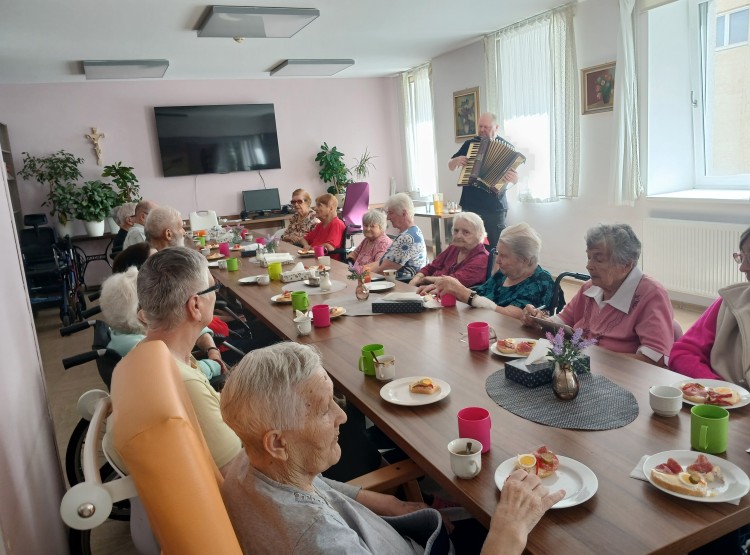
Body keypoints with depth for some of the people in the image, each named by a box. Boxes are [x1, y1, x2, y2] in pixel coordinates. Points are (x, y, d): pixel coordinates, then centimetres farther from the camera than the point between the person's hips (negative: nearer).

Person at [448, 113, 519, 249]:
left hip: (495, 208, -3)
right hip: (469, 206, 3)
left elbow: (515, 180, -1)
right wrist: (457, 160, -3)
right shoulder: (470, 144, 11)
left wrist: (513, 178, -25)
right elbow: (451, 166, 20)